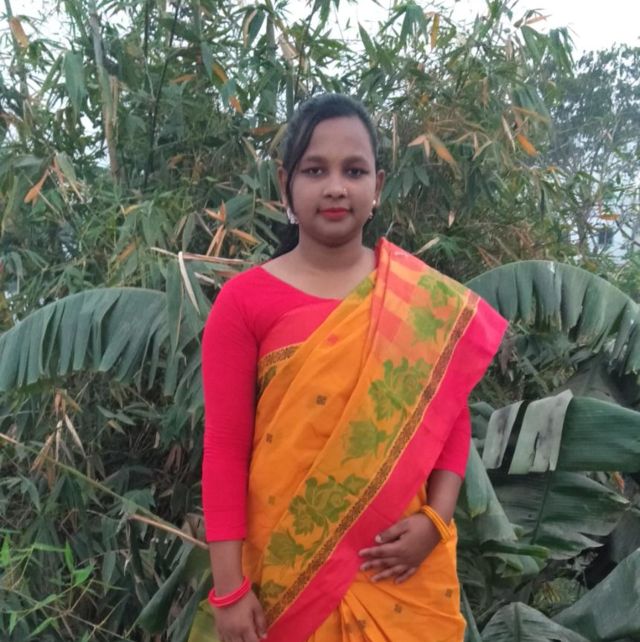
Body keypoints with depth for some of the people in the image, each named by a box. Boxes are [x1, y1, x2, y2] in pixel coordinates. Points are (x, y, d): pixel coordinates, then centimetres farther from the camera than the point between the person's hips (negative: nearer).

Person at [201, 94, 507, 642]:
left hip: (402, 565, 2)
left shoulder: (428, 298, -2)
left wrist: (436, 520, -10)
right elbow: (225, 447, -8)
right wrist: (229, 588, -9)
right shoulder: (244, 302, -8)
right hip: (289, 564, -1)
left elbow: (452, 419, 4)